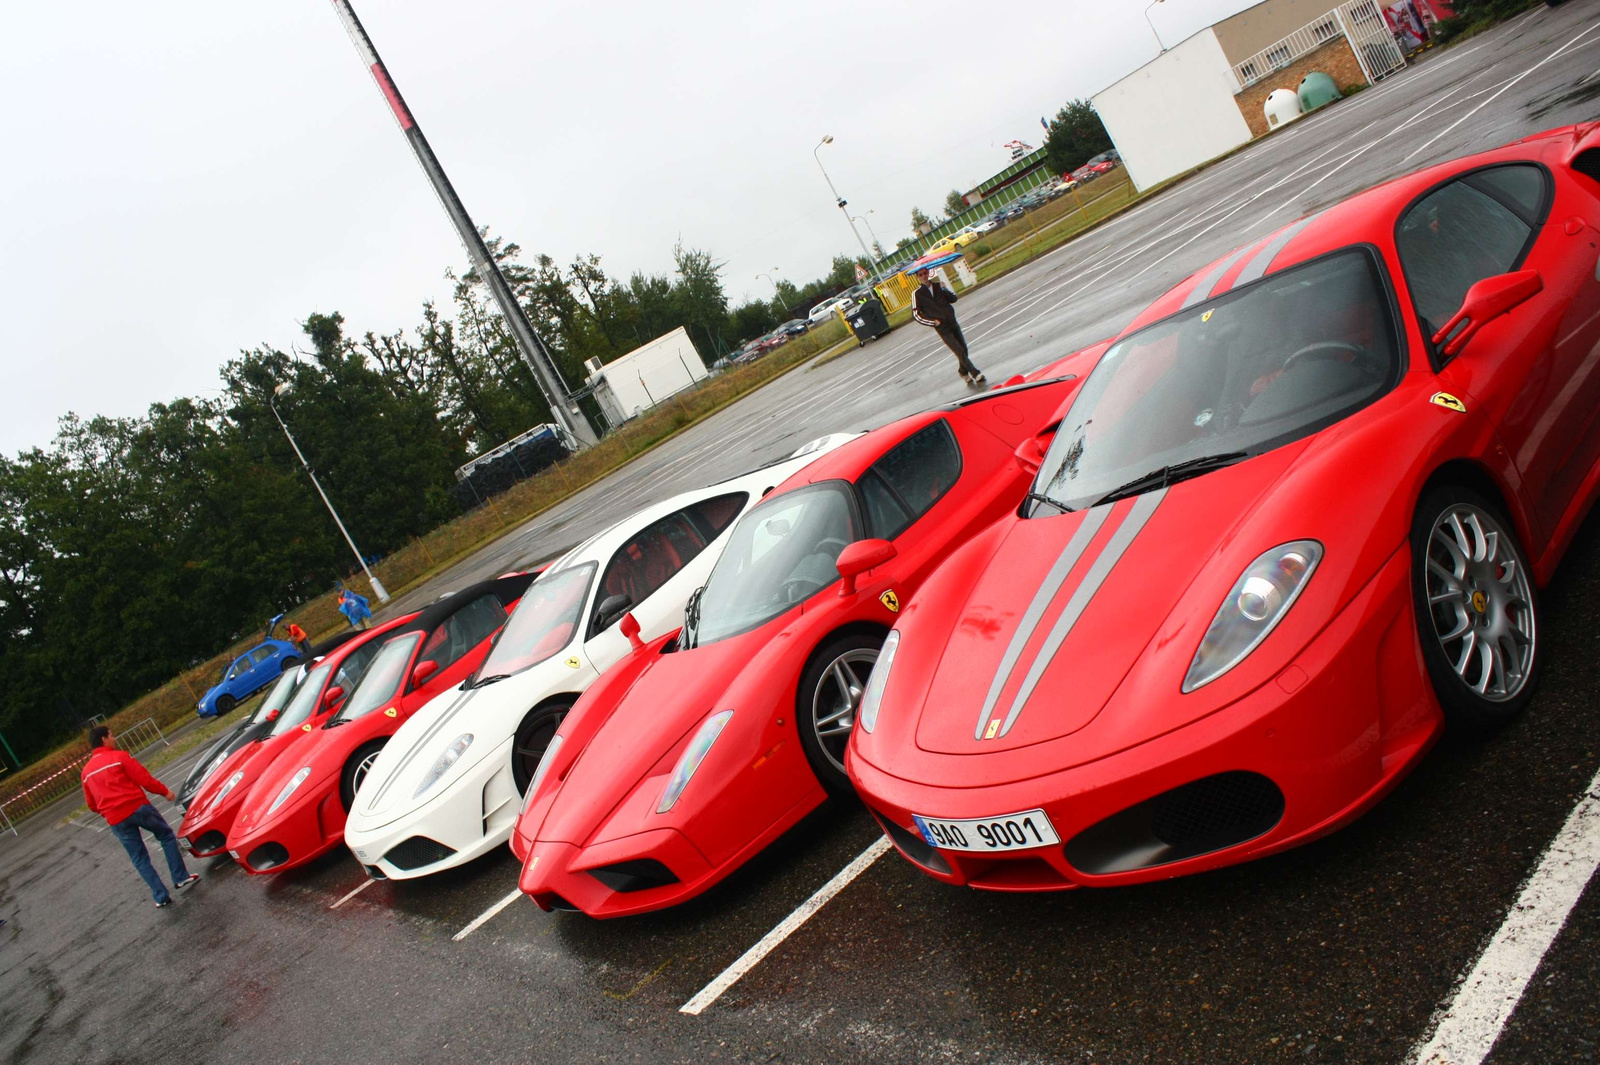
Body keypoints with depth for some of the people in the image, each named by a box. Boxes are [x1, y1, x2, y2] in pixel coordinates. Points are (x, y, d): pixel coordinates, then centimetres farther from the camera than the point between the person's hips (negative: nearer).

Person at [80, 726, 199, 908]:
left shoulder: (86, 771, 12)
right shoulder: (119, 757, -5)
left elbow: (92, 804, 16)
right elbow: (144, 779, -9)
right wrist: (165, 791, 6)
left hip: (116, 820, 4)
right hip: (137, 807, -4)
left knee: (139, 859, 11)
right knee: (166, 835, 16)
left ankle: (161, 897, 8)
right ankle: (181, 878, 11)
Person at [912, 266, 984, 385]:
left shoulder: (938, 285, 7)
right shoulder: (917, 294, -5)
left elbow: (953, 298, 7)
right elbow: (916, 314, -5)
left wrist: (945, 290, -12)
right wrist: (933, 322, -10)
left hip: (952, 322, 4)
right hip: (942, 328, -4)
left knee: (963, 348, 8)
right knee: (960, 351, -9)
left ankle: (964, 372, 29)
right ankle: (975, 373, -2)